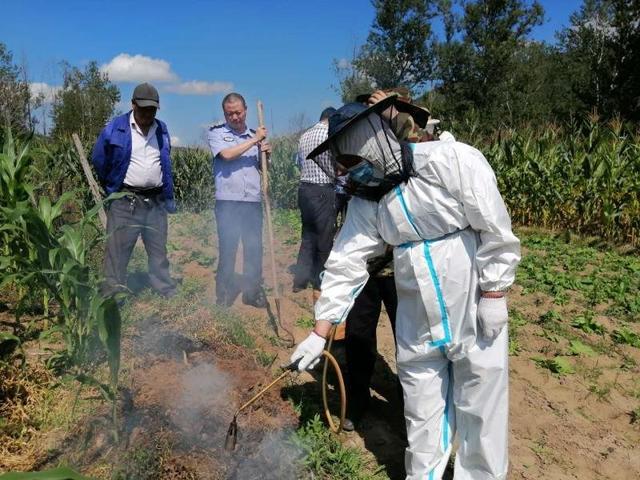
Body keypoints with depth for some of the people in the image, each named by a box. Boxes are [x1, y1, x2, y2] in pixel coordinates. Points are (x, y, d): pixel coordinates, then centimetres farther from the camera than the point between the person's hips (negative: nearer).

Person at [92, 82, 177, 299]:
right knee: (117, 250, -2)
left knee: (159, 249, 15)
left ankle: (167, 291, 26)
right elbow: (99, 161, 4)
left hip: (156, 201, 4)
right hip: (125, 201, -4)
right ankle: (113, 293, 8)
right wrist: (112, 190, 9)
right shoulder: (115, 128, -5)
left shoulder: (162, 130, 9)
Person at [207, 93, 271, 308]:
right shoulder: (216, 133, 4)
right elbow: (227, 154, -15)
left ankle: (253, 291, 20)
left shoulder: (257, 135, 14)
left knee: (254, 249, 7)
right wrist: (254, 140, -8)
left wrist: (267, 154, -2)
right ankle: (225, 292, 17)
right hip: (228, 202, -3)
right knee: (227, 249, 3)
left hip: (253, 201, 3)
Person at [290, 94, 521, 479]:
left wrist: (494, 297, -14)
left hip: (475, 315, -4)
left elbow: (496, 231, -15)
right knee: (421, 413, 16)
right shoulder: (366, 200, 0)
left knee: (480, 407, 10)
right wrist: (319, 333, -3)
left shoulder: (452, 161, -17)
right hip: (417, 325, 5)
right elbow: (346, 264, -2)